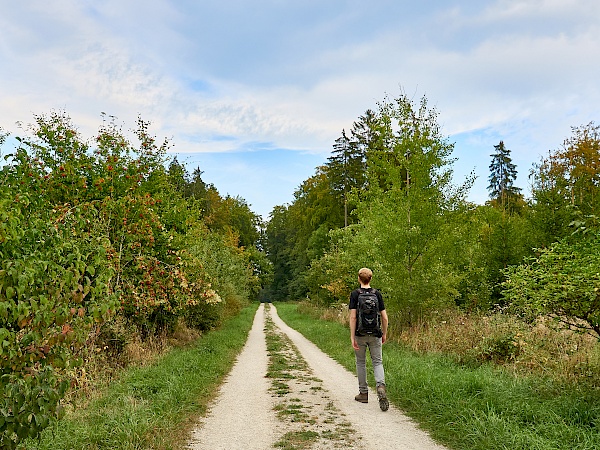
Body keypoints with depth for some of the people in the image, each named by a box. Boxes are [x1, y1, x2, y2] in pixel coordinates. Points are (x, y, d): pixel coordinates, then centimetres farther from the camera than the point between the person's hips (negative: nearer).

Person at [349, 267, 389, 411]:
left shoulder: (355, 294, -7)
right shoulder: (377, 294, 0)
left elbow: (353, 317, -13)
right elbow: (384, 317, 0)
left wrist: (352, 337, -11)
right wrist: (384, 334, 12)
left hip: (360, 334, -1)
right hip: (375, 334, 1)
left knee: (361, 362, 14)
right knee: (378, 362, 7)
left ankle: (363, 393, 21)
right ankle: (381, 386, -19)